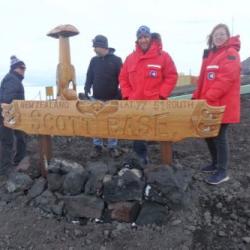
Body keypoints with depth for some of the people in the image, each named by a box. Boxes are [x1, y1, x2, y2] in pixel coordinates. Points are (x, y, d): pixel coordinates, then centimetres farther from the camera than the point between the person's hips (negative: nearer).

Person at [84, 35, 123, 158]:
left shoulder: (116, 60, -3)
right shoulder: (94, 60, 7)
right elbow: (89, 76, 12)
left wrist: (121, 94, -9)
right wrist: (87, 88, -5)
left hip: (112, 99, -3)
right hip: (96, 98, 3)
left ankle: (112, 147, 18)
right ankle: (97, 146, 18)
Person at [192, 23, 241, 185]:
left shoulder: (231, 53, -9)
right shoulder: (209, 54, 17)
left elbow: (226, 79, -21)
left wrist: (207, 97, -23)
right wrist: (198, 96, 9)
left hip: (222, 105, -8)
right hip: (209, 105, 8)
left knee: (220, 136, -3)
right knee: (209, 134, 14)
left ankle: (223, 172, 10)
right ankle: (216, 163, 31)